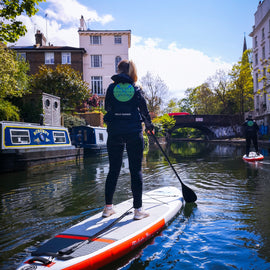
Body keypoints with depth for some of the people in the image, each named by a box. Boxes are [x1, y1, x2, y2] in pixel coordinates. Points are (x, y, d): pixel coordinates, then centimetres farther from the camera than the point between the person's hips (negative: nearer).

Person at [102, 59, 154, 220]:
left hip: (114, 133, 2)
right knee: (136, 170, 3)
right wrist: (150, 126, 24)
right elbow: (145, 111, 8)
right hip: (134, 133, -2)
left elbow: (107, 108, 12)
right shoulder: (136, 89, 1)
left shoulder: (111, 88, 3)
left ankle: (108, 207, 18)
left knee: (114, 170, 10)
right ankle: (138, 209, 8)